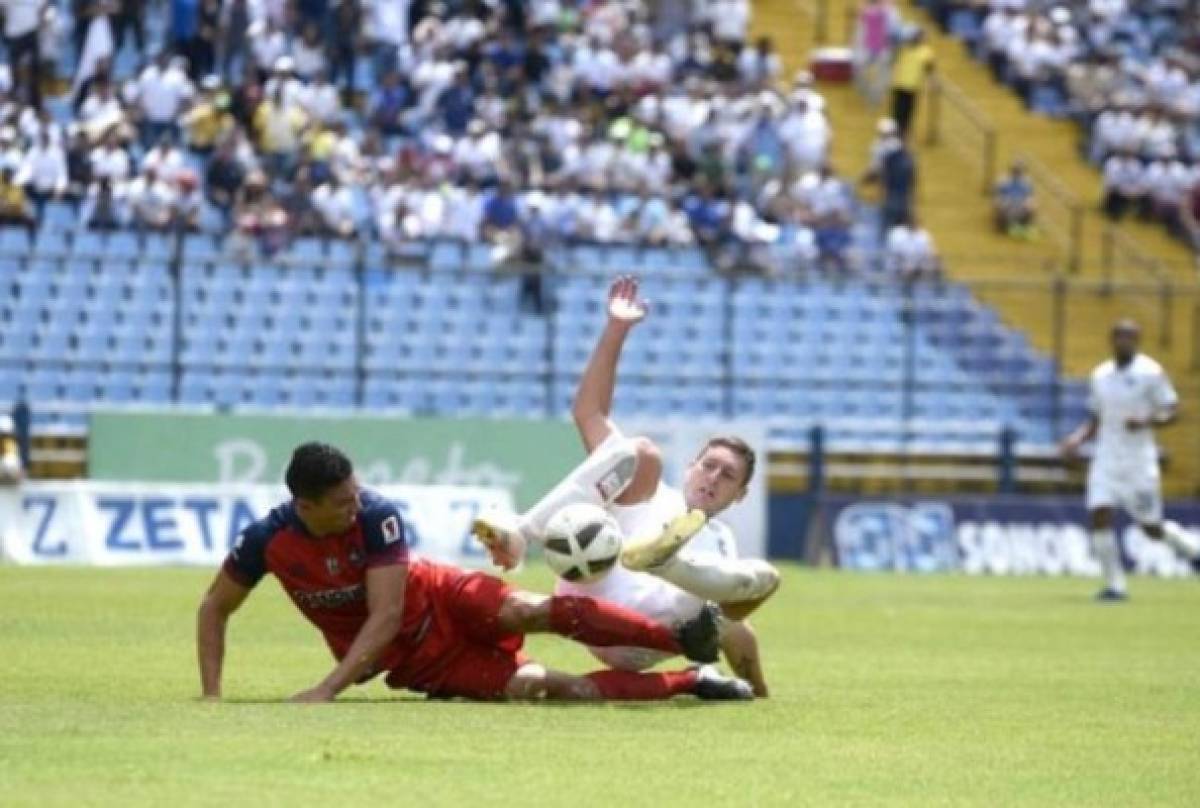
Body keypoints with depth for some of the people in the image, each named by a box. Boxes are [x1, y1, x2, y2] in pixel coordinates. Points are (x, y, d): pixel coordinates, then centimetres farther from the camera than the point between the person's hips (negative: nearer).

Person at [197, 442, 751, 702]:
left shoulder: (377, 518, -24)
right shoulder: (267, 542, -18)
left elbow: (385, 615, -25)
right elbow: (213, 610, -3)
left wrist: (328, 690, -32)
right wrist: (211, 695, -15)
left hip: (443, 600, -1)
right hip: (413, 661, 1)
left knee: (531, 612, -35)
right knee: (532, 688, -20)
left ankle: (682, 638, -29)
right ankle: (686, 682, -14)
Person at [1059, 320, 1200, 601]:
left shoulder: (1151, 373, -5)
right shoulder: (1101, 375, 11)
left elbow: (1171, 411, -4)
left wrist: (1147, 422, -23)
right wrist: (1078, 438, 2)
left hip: (1139, 460, -4)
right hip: (1106, 459, 4)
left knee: (1152, 529, 2)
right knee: (1099, 516, -14)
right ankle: (1114, 585, -7)